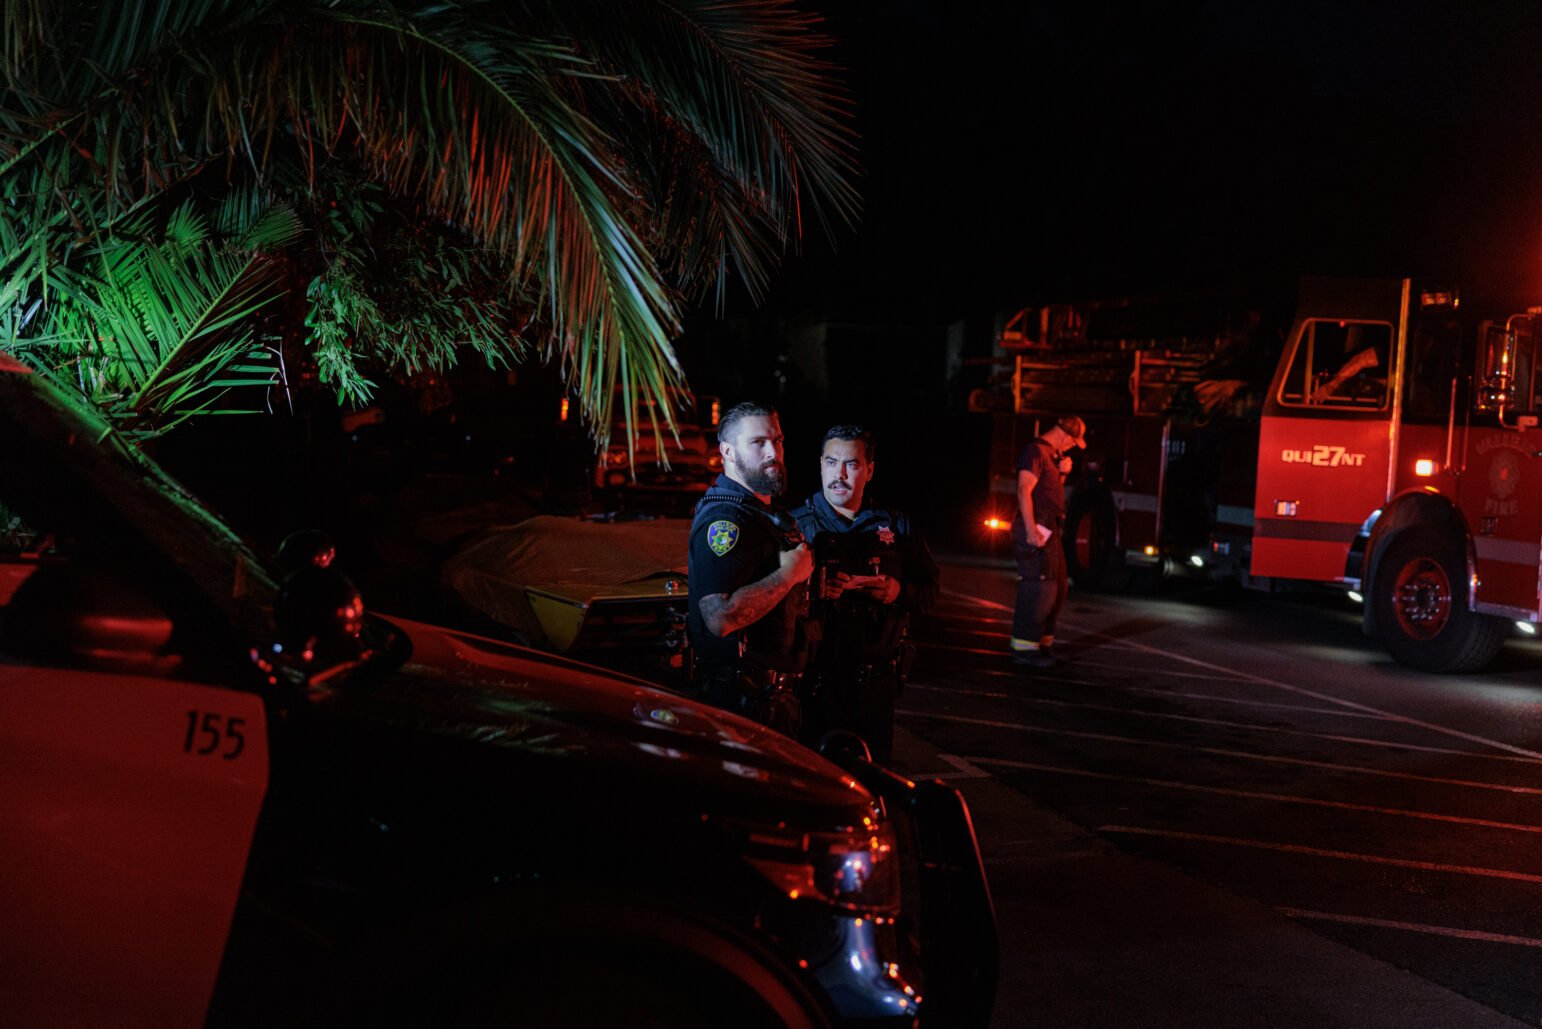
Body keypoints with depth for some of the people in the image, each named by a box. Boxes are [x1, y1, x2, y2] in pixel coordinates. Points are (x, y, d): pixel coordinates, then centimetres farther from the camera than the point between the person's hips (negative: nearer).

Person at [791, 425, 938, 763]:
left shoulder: (895, 525, 11)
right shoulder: (796, 524, 1)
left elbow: (929, 588, 13)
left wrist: (900, 591, -8)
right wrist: (813, 591, -24)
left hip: (877, 681, 3)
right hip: (817, 676, -3)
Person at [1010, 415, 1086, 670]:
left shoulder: (1052, 455, 20)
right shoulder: (1035, 451, -11)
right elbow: (1024, 490, -21)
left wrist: (1062, 474, 12)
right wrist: (1031, 529, -26)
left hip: (1049, 529, 11)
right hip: (1037, 529, -11)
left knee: (1057, 588, 14)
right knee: (1037, 588, -11)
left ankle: (1042, 642, 22)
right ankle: (1024, 648, -8)